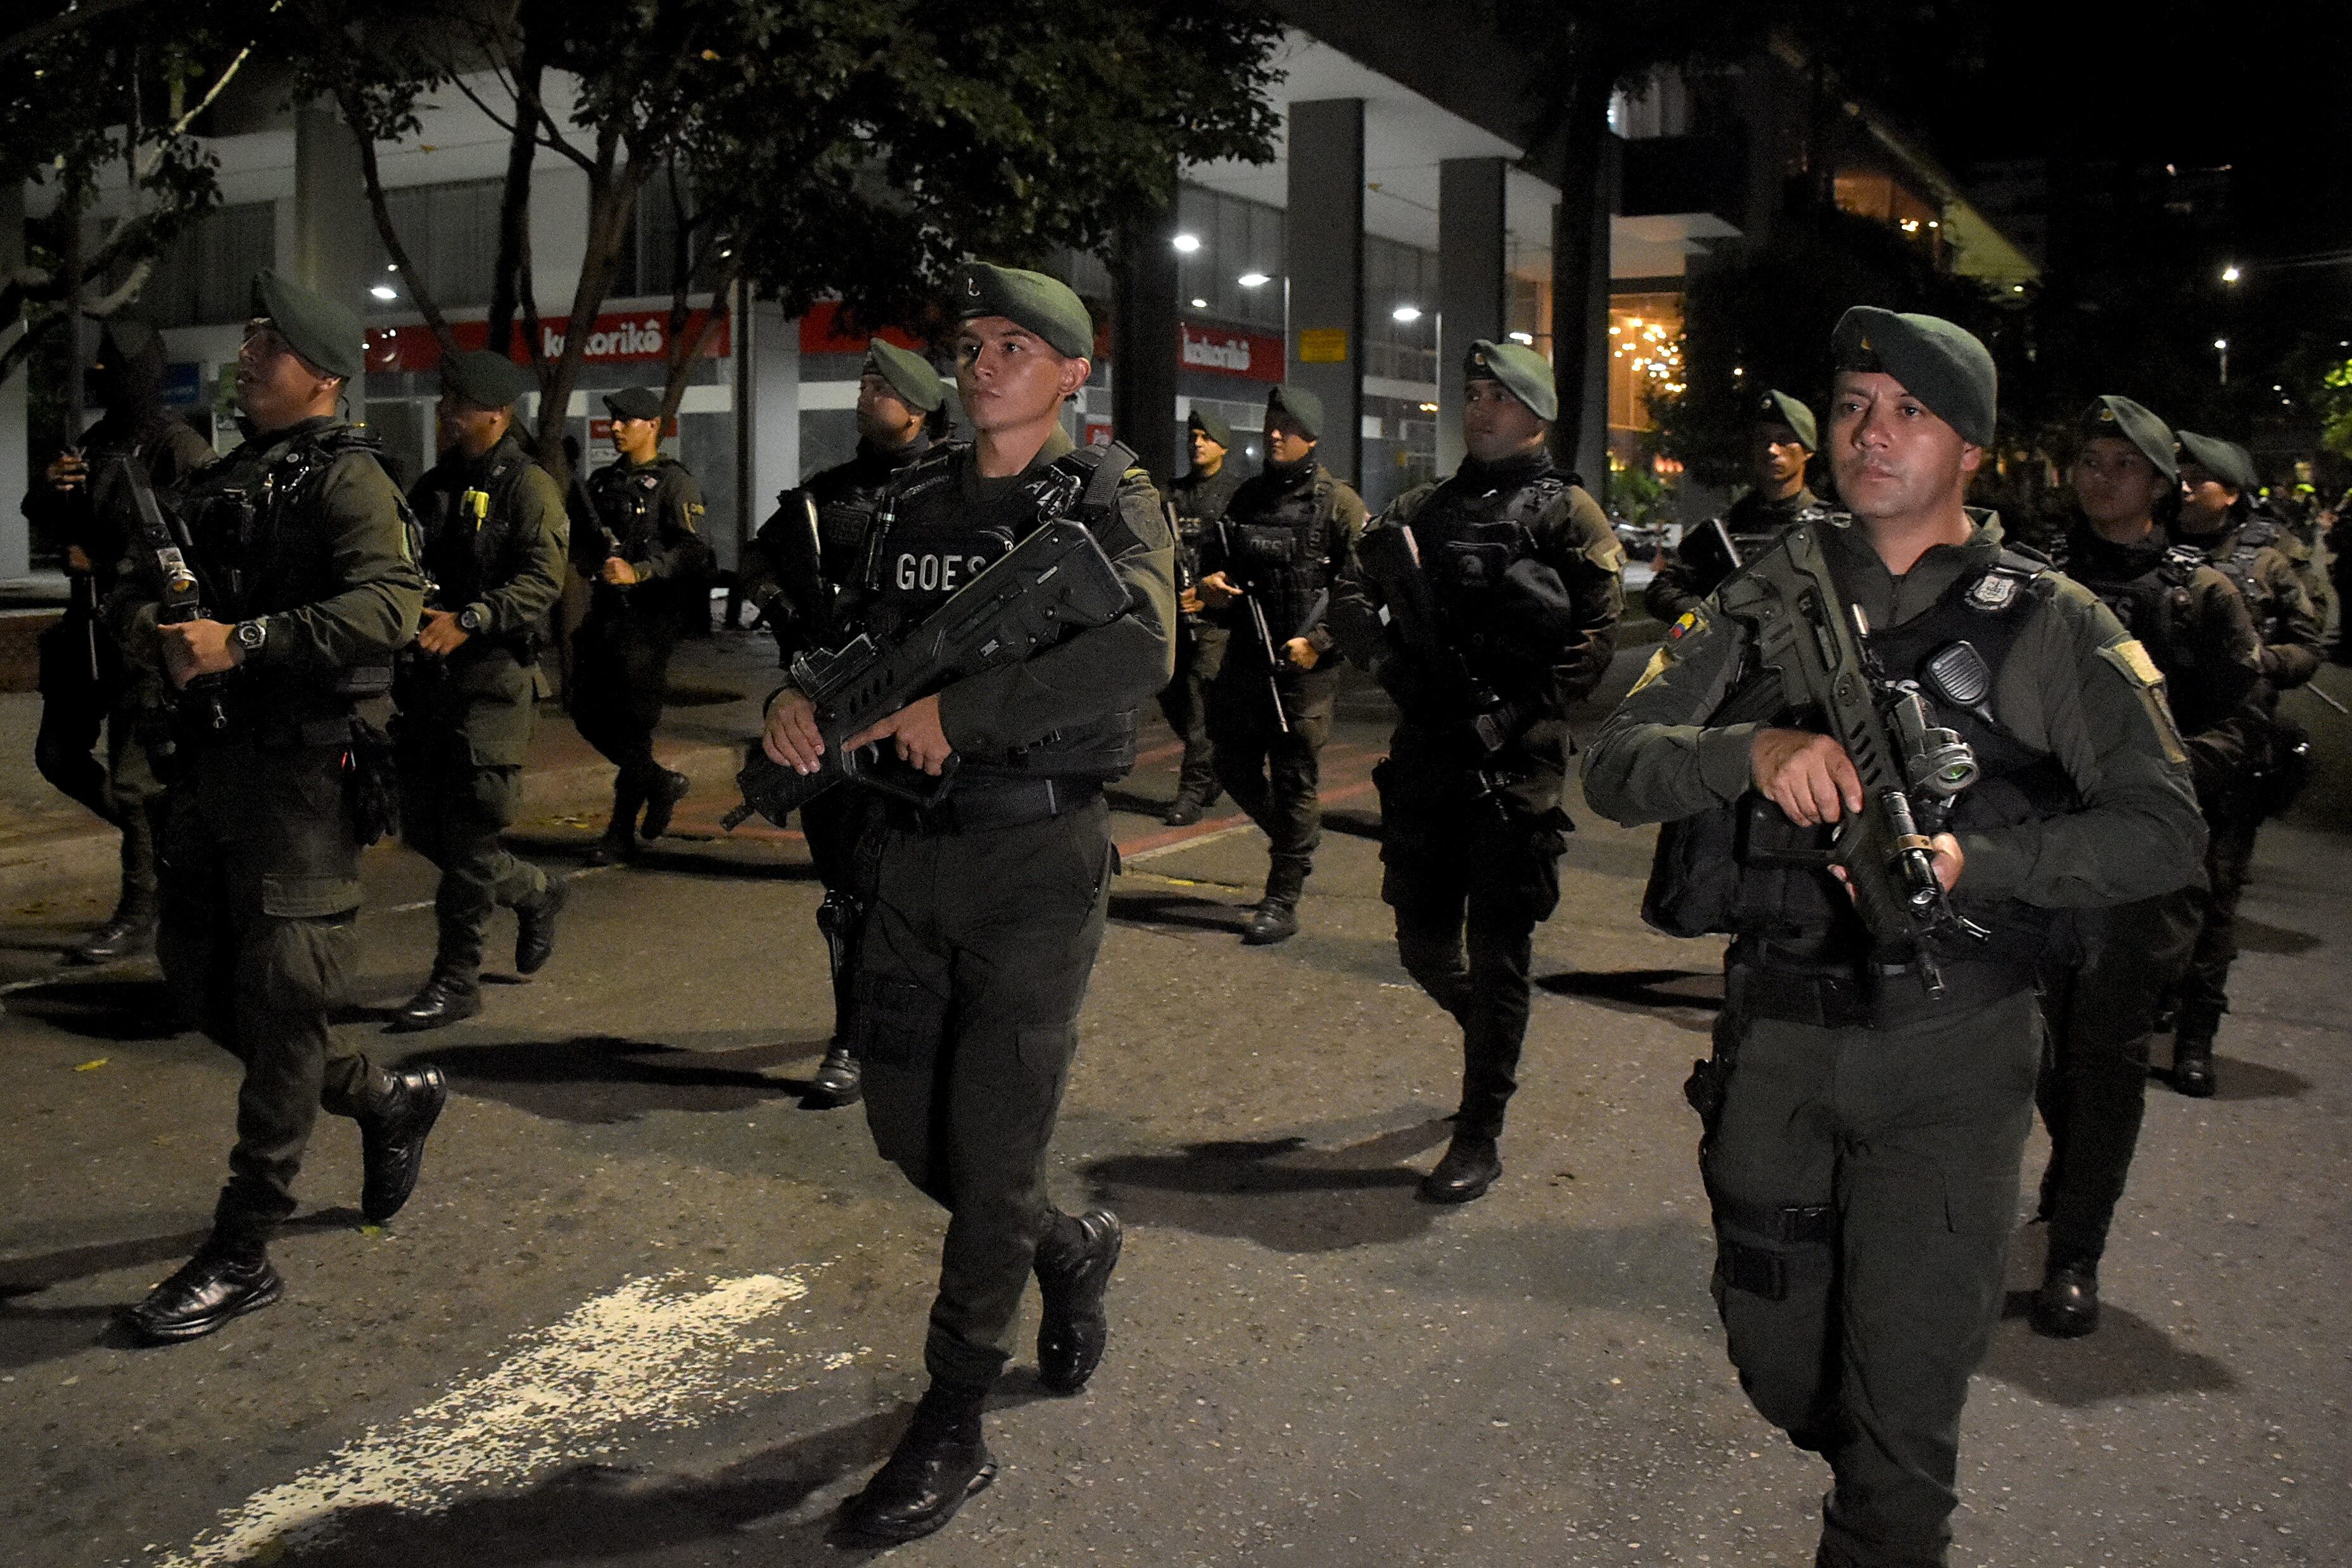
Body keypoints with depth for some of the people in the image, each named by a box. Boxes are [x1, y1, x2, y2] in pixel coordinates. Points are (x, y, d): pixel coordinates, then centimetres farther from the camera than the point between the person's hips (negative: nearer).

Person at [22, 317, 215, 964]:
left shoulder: (179, 447, -12)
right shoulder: (96, 441, 14)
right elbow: (40, 514, 22)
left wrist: (105, 555, -18)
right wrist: (49, 487, -2)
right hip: (87, 626, 9)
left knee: (133, 777, -5)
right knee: (59, 755, 14)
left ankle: (138, 915, 7)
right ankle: (161, 839, 31)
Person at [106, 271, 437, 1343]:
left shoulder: (347, 478, -6)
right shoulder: (217, 481, 19)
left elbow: (387, 602, -22)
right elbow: (133, 588, 18)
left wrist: (243, 641, -25)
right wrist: (155, 631, -6)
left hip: (300, 763, -9)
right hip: (207, 758, 9)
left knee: (280, 996, -6)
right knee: (197, 976, 13)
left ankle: (243, 1257, 1)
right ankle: (387, 1101, 32)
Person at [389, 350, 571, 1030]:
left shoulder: (528, 486, -5)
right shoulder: (433, 486, 17)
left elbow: (541, 580, -15)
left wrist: (466, 621, -26)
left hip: (495, 676, -7)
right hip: (429, 675, 7)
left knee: (468, 832, -6)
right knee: (424, 828, 10)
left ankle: (457, 978, 3)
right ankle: (533, 893, 32)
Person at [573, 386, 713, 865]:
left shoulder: (675, 482, -5)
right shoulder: (602, 481, 17)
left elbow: (691, 551, -16)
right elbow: (579, 541, 24)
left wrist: (638, 572, -26)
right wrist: (594, 562, 2)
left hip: (650, 615, -7)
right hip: (605, 610, 8)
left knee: (631, 723, -6)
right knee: (589, 714, 8)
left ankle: (621, 832, 4)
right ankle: (661, 784, 28)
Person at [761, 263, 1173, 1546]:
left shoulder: (1107, 504, -7)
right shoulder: (914, 502, 11)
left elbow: (1137, 648, -26)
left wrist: (959, 709, -25)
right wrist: (802, 697, -8)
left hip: (1036, 860, -6)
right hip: (911, 855, 6)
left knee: (989, 1147, -1)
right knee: (905, 1127, 13)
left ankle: (950, 1435, 14)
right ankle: (1071, 1250, 41)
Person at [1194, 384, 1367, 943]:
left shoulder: (1339, 504, -5)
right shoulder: (1249, 495, 12)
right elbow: (1214, 555, 23)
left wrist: (1320, 642, -17)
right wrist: (1210, 583, -1)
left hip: (1303, 665, -6)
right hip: (1244, 660, 6)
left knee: (1295, 781, -2)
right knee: (1235, 768, 12)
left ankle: (1283, 902, 4)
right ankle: (1295, 846, 36)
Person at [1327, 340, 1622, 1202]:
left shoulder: (1568, 512, 2)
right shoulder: (1421, 508, 16)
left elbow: (1595, 637, -6)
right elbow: (1350, 597, 8)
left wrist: (1514, 718, -15)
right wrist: (1390, 654, -13)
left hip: (1517, 764, -4)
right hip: (1425, 753, 5)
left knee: (1497, 953, 1)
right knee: (1424, 941, 11)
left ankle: (1480, 1136, 11)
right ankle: (1490, 1036, 41)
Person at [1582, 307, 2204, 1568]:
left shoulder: (2048, 626, -1)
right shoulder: (1764, 605, 5)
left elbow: (2163, 831, -7)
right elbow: (1614, 765, -5)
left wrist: (1974, 864, -22)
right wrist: (1755, 749, -24)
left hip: (1947, 1053, -3)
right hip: (1774, 1038, 3)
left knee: (1902, 1418, 1)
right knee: (1779, 1371, 19)